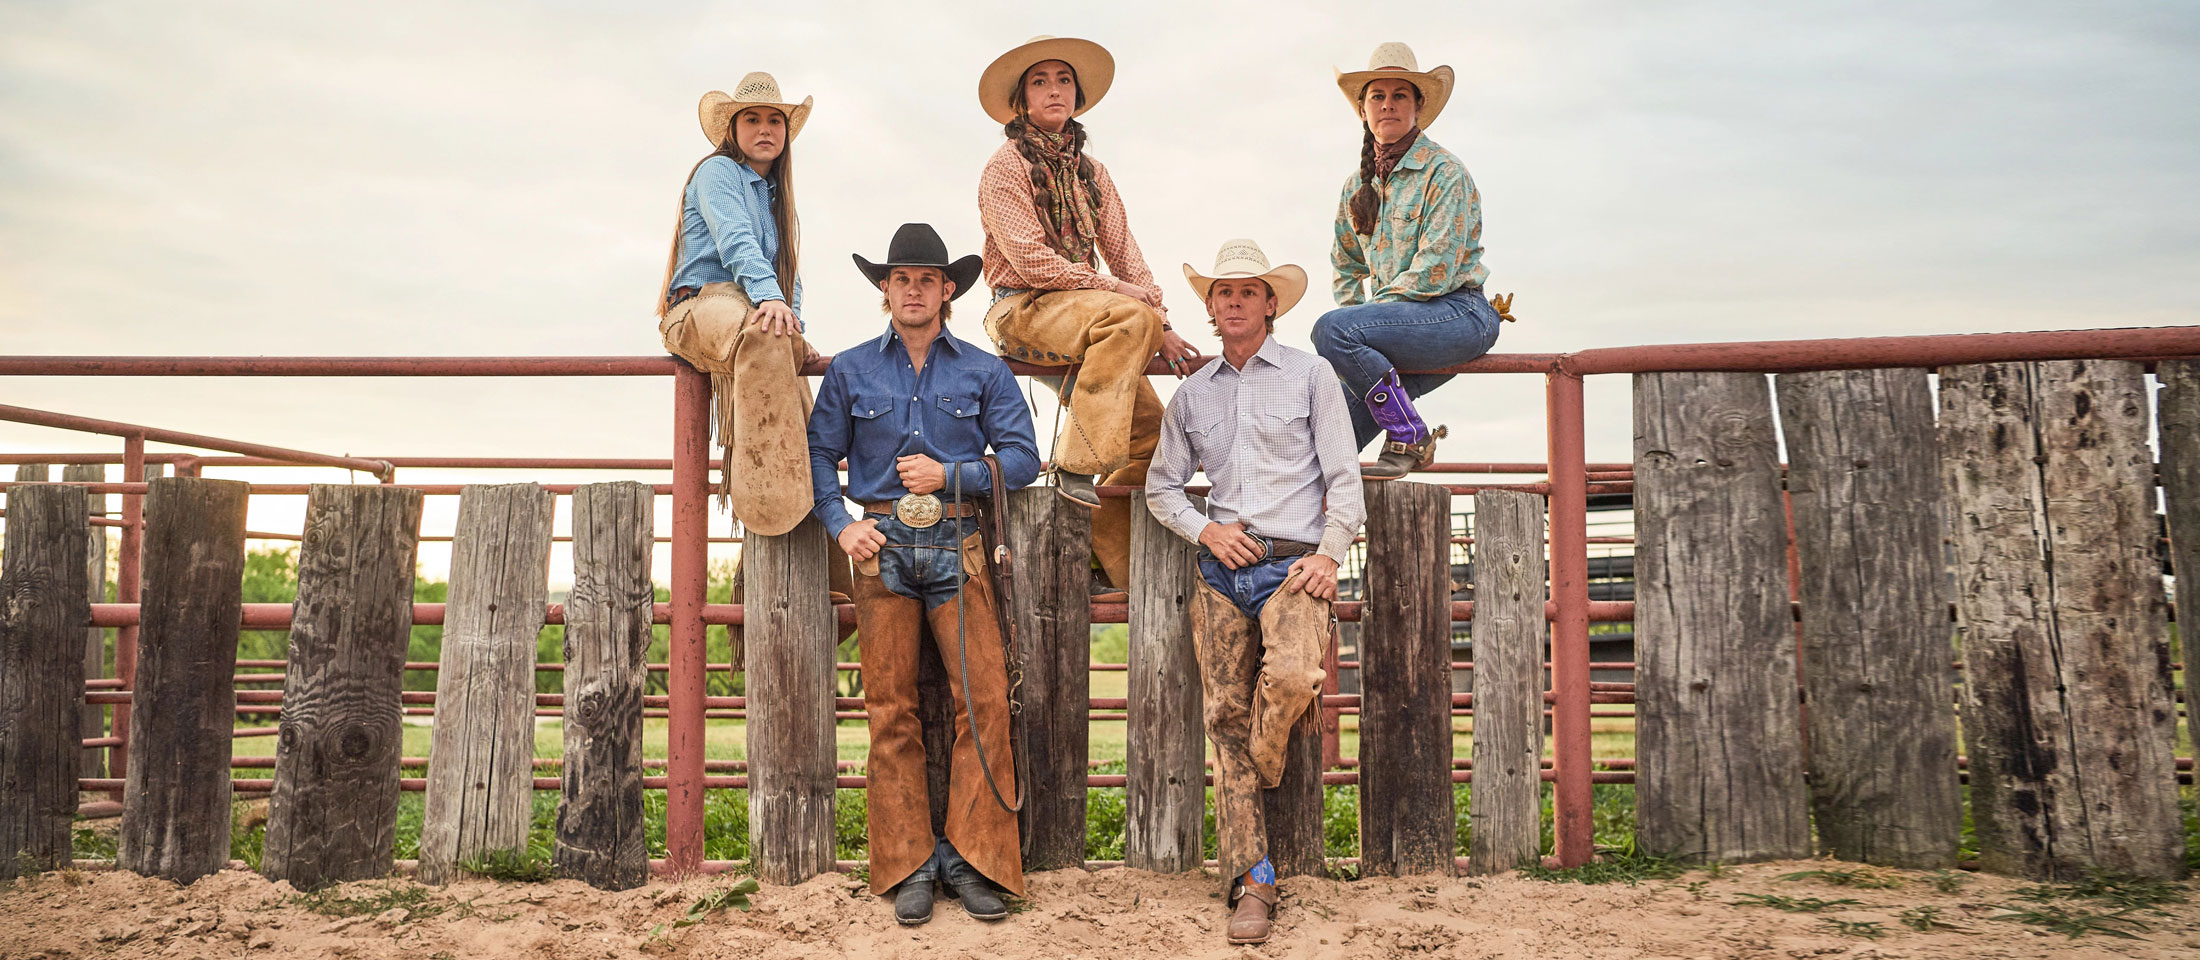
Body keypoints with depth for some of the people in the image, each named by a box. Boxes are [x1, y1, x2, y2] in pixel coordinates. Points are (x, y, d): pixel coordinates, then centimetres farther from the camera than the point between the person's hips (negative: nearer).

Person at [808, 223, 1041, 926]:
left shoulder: (983, 371, 8)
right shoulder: (850, 370, 10)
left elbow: (1022, 457, 5)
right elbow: (819, 454, 12)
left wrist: (950, 475, -8)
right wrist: (840, 524, -2)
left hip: (957, 545, 0)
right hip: (882, 547, 0)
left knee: (984, 700, -7)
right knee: (891, 710, 0)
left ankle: (974, 858, 4)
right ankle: (909, 865, 9)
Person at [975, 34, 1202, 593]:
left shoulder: (1090, 173, 20)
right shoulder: (1007, 166, -1)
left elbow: (1123, 252, 12)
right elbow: (1032, 263, -12)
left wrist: (1161, 327, -2)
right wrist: (1120, 293, -14)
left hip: (1083, 319, 7)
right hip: (1022, 312, -6)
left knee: (1151, 429, -9)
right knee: (1129, 317, -34)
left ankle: (1113, 566, 1)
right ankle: (1075, 465, -32)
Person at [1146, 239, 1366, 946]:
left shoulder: (1310, 375, 10)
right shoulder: (1191, 395, 18)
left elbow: (1343, 477, 5)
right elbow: (1162, 485, 22)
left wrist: (1330, 553, -8)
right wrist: (1204, 529, 3)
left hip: (1294, 564, -3)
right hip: (1221, 570, 3)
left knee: (1290, 680, -29)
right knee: (1226, 717, -5)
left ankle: (1263, 775, 5)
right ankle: (1251, 884, -1)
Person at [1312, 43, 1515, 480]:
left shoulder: (1444, 172, -7)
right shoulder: (1358, 185, 15)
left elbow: (1436, 269, -15)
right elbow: (1348, 266, 24)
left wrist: (1367, 313, -12)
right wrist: (1356, 317, 6)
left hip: (1458, 314, -7)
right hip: (1400, 319, 7)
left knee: (1331, 329, -28)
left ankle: (1409, 438, -17)